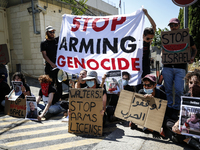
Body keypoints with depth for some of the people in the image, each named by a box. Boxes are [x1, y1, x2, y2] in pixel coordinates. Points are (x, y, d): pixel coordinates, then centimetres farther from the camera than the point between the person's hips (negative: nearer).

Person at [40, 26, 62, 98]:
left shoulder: (57, 40, 10)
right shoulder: (43, 43, 2)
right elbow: (44, 55, -6)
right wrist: (52, 64, -17)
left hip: (58, 65, 3)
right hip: (49, 67, -3)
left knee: (59, 83, 9)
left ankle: (60, 97, 19)